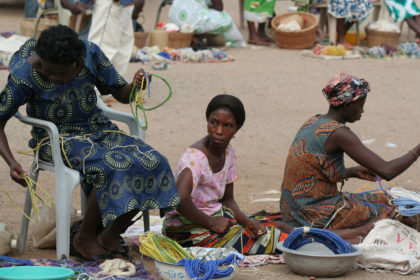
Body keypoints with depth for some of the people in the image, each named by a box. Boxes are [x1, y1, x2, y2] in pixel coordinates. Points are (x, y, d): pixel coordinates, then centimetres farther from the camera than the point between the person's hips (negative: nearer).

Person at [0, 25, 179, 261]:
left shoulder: (91, 54, -8)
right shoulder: (25, 74, -17)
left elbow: (121, 94, 3)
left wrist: (135, 86, -20)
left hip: (99, 130, 5)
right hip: (57, 138, -5)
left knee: (153, 164, -20)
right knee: (111, 168, -34)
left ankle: (111, 235, -4)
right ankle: (85, 237, -11)